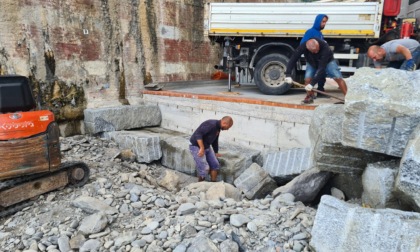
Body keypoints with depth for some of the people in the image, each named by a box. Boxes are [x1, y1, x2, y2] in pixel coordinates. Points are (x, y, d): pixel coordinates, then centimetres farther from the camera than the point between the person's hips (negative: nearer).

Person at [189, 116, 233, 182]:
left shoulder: (218, 128, 7)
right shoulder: (211, 124, -24)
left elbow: (215, 141, 22)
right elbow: (198, 134, -32)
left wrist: (216, 152, 31)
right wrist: (202, 148, -32)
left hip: (207, 147, 9)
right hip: (197, 147, -9)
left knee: (215, 165, 5)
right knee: (205, 168, -13)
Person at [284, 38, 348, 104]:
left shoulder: (325, 47, -41)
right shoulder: (303, 47, -34)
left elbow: (322, 67, -42)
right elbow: (292, 60, -30)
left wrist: (312, 83, -46)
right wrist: (288, 75, -42)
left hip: (327, 62, -2)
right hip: (312, 63, 2)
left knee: (338, 78, -15)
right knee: (307, 79, -17)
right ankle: (309, 97, 7)